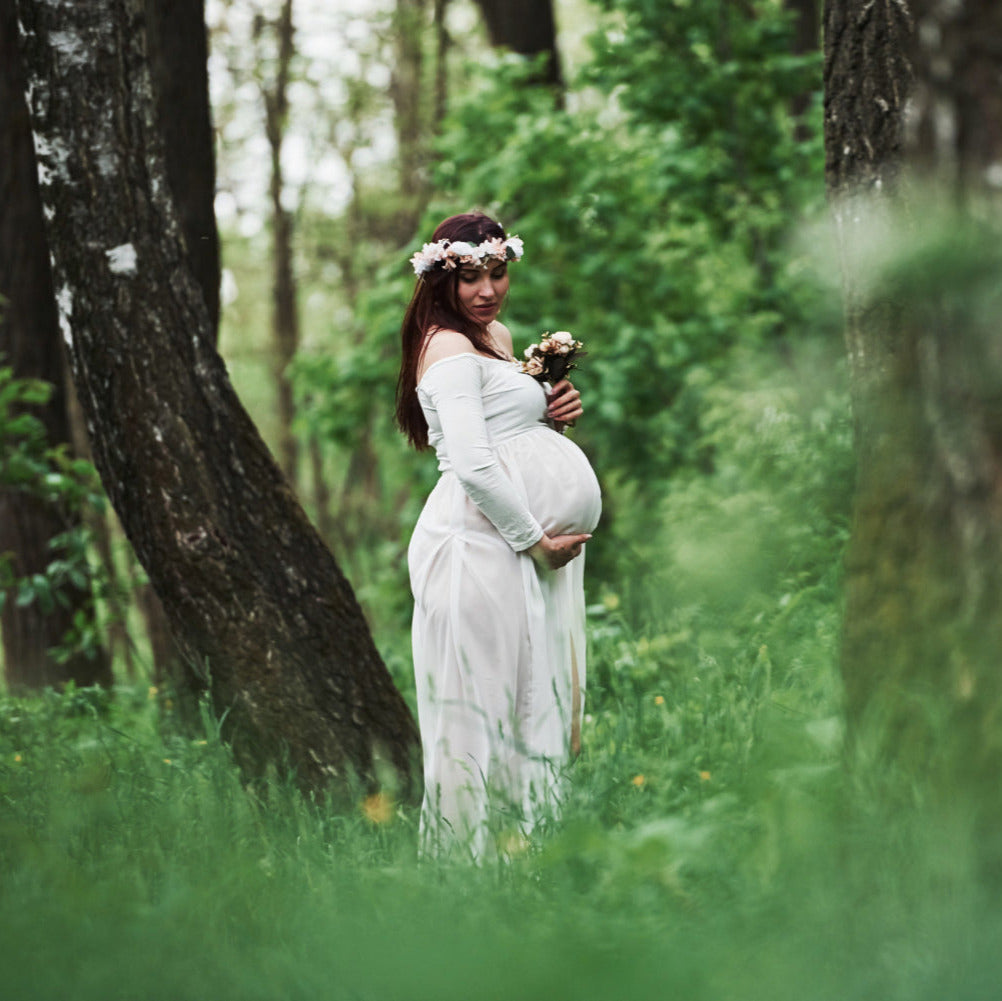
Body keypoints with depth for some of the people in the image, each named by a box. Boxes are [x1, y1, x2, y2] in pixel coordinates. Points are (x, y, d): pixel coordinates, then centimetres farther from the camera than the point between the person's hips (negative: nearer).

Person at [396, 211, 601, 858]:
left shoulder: (500, 337, 18)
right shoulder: (451, 349, -11)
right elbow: (472, 464, -20)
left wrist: (552, 416, 9)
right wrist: (534, 539, -14)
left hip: (526, 540, 10)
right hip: (482, 539, -10)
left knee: (532, 695, 9)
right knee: (486, 704, -7)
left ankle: (523, 839, 14)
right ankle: (473, 848, -3)